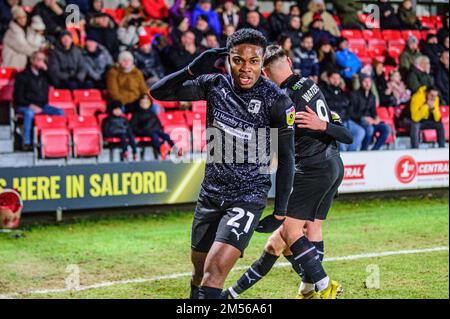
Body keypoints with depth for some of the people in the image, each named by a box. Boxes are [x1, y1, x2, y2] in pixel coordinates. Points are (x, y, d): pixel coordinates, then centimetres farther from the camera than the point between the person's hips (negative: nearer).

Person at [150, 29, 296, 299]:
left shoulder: (277, 102, -12)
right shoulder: (215, 84, -1)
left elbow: (286, 159, -4)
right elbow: (159, 93, 1)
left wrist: (280, 212, -4)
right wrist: (194, 70, -13)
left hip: (248, 198, -5)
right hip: (211, 193, 5)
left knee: (215, 270, -20)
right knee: (200, 270, 14)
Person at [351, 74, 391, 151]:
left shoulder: (372, 96, 15)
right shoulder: (355, 95, -5)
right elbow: (352, 113, -9)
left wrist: (376, 118, -3)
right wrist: (364, 118, -21)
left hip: (370, 120, 6)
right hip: (357, 120, -6)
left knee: (386, 128, -17)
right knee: (369, 128, -37)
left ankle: (374, 150, -13)